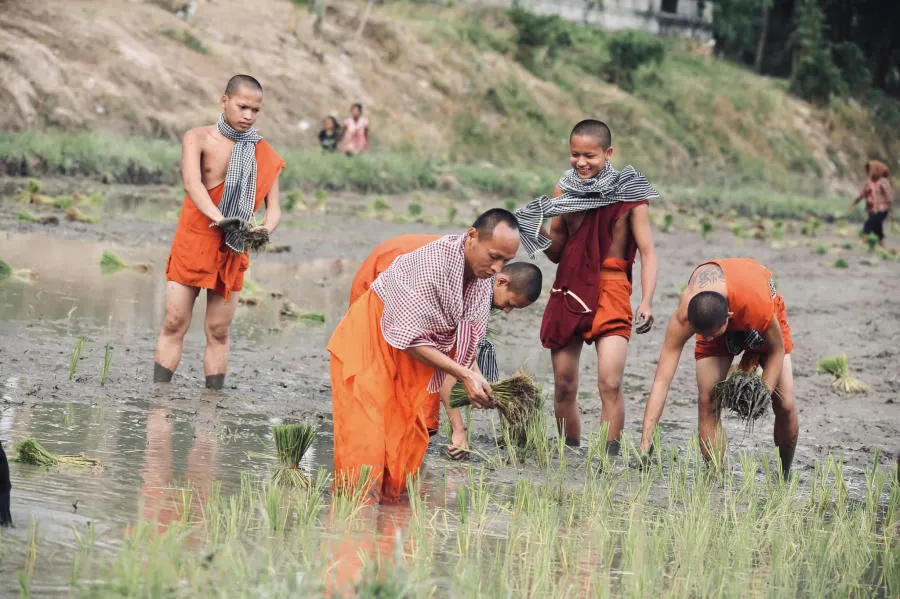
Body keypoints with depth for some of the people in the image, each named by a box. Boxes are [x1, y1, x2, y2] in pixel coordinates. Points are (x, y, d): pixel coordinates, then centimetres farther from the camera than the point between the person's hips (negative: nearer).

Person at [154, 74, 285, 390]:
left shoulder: (263, 154, 3)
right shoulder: (199, 138, -6)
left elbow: (273, 207, -1)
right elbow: (192, 183, -23)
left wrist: (265, 231, -25)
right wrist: (221, 220, -39)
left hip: (233, 249, 2)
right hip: (193, 242, -2)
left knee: (219, 330, 4)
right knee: (175, 323, -3)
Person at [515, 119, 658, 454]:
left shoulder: (629, 194, -4)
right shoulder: (564, 192, 6)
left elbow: (647, 253, -4)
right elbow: (557, 252, 11)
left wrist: (646, 302, -15)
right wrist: (536, 231, -9)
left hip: (610, 292, -4)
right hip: (567, 291, 4)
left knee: (610, 384, -16)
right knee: (564, 386, 7)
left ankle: (609, 455, -10)